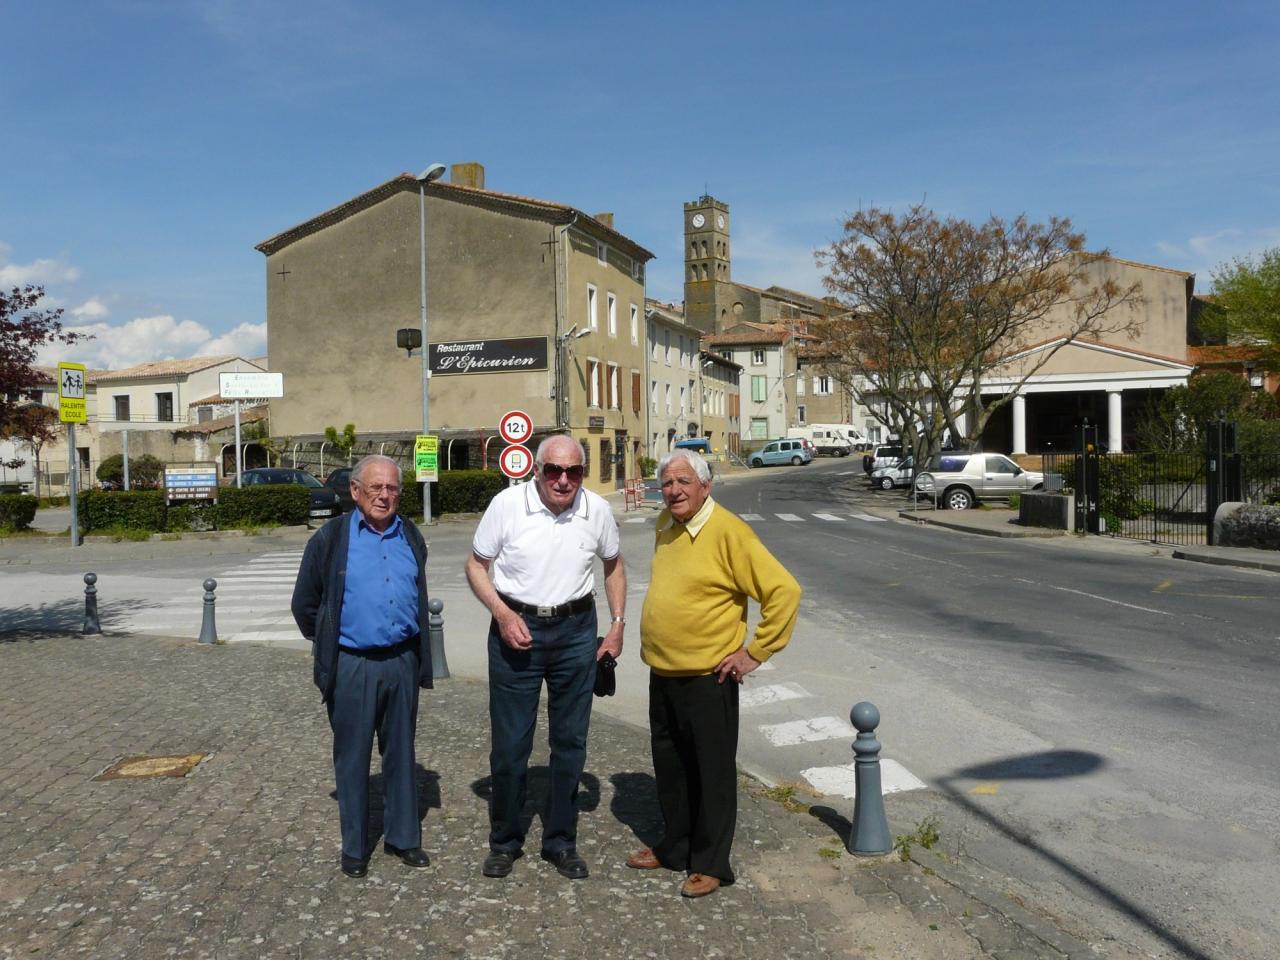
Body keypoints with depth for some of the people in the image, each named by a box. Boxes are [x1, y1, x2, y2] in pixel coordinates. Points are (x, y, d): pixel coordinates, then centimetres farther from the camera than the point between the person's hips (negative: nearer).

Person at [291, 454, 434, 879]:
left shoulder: (411, 538, 8)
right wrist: (326, 645, 11)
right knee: (352, 757, 7)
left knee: (401, 753, 13)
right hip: (351, 667, -3)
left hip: (402, 663, 4)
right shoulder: (332, 538, -5)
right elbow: (305, 603, 4)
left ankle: (403, 837, 26)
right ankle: (354, 848, 20)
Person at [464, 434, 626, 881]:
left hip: (576, 631, 2)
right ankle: (504, 841, 25)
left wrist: (618, 623, 6)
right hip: (516, 629, -2)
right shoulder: (507, 504, -11)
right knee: (509, 743, 5)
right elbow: (476, 565, -1)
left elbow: (613, 564, 13)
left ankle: (561, 842, 26)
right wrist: (502, 614, -15)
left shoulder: (597, 510, -4)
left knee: (570, 742, 10)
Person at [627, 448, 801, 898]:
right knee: (669, 767, 18)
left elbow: (784, 591, -19)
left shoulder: (728, 532, -17)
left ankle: (710, 864, 19)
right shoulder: (664, 525, 8)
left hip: (707, 676, -8)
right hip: (662, 674, 8)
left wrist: (755, 652, -16)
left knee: (712, 772, 6)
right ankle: (675, 847, 35)